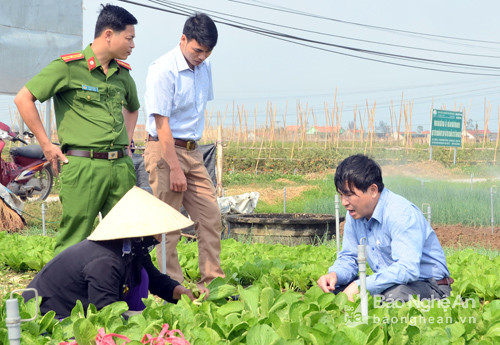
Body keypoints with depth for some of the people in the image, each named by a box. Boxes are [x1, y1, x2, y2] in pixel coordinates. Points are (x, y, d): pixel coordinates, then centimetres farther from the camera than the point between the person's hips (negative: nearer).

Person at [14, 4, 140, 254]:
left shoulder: (123, 73, 15)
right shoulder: (68, 67, -5)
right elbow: (24, 98, -5)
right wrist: (46, 144, -5)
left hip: (121, 167, 6)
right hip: (83, 166, -6)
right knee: (74, 240, -5)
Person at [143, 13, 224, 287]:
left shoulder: (204, 68, 8)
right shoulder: (163, 70, -15)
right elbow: (161, 123, -17)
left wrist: (195, 146, 16)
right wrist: (175, 168, -19)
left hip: (193, 151, 8)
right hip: (164, 151, -7)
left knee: (210, 216, 3)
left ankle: (213, 280, 9)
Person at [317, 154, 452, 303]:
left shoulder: (402, 213, -24)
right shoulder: (355, 214, 2)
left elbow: (407, 269, -34)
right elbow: (348, 258, 12)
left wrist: (359, 286, -38)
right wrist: (335, 275, -13)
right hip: (388, 284, 7)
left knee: (393, 295, -39)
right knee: (334, 287, -11)